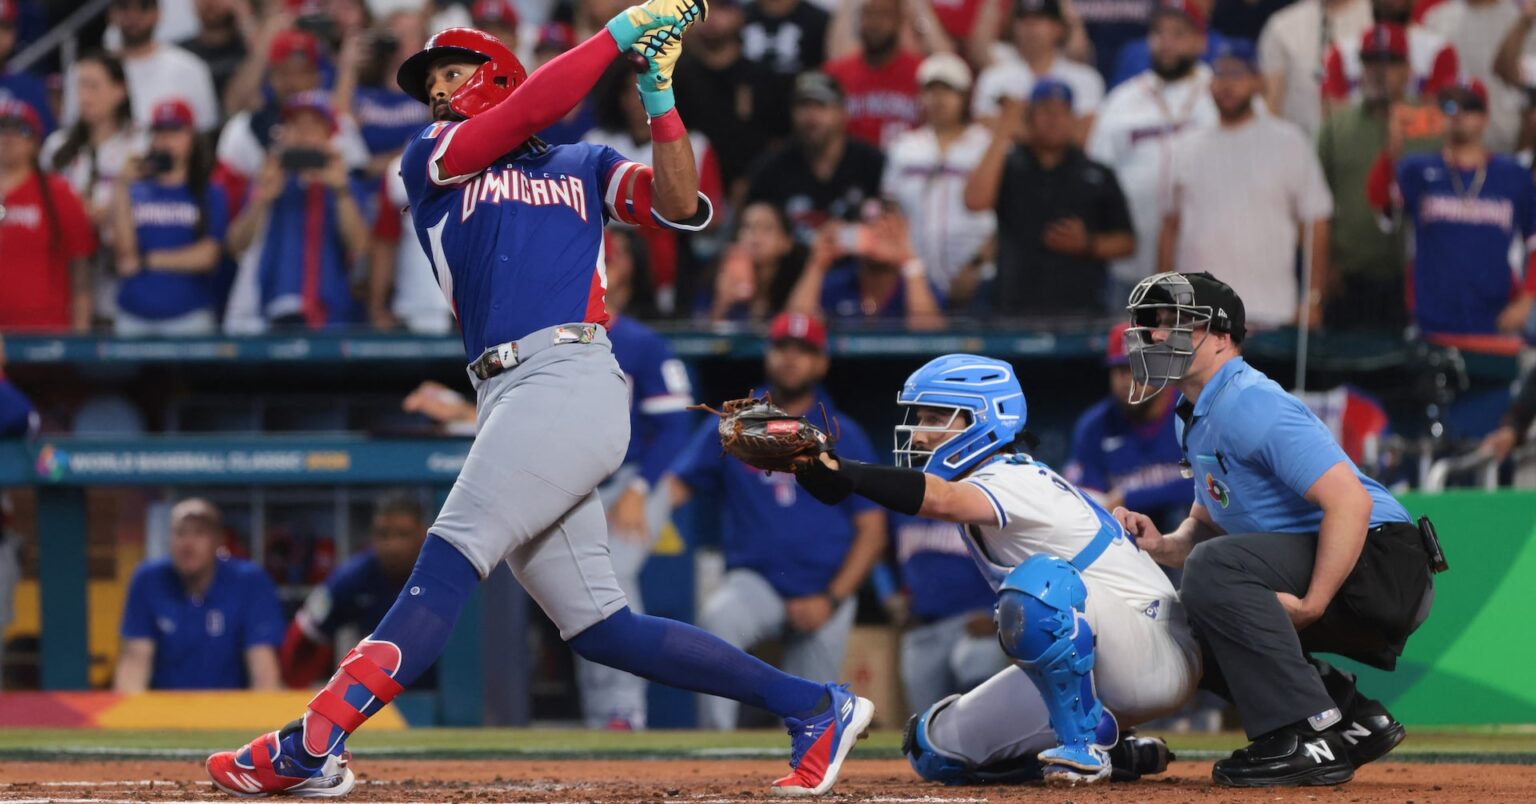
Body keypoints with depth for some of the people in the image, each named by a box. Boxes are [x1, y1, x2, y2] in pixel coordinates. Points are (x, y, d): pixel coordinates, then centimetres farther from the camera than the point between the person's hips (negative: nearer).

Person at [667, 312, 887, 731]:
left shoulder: (844, 438, 6)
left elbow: (872, 531, 3)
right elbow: (677, 485, 1)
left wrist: (831, 599, -9)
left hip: (823, 593, 1)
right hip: (753, 582, -1)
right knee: (716, 618, -33)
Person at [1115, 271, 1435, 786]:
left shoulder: (1248, 405, -17)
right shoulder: (1196, 418, 15)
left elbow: (1350, 501, -26)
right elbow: (1206, 524, 24)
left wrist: (1311, 605, -29)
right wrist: (1162, 547, 1)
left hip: (1379, 563, -11)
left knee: (1216, 569, -28)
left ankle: (1309, 738, -25)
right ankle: (1352, 721, 13)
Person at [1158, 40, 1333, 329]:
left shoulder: (1289, 143, 2)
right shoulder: (1185, 148, 14)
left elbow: (1315, 226, 1)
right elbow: (1171, 227, 17)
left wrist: (1314, 299, -6)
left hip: (1266, 312, -3)